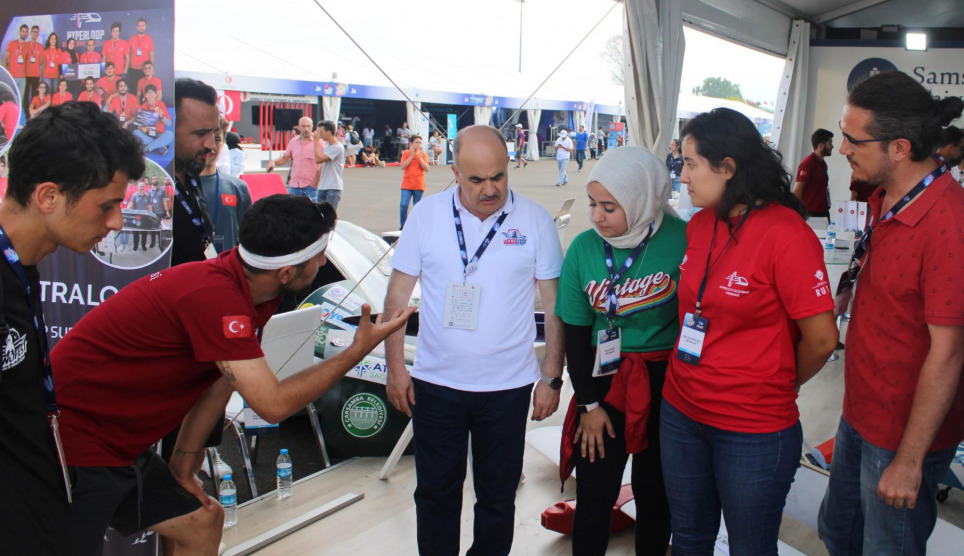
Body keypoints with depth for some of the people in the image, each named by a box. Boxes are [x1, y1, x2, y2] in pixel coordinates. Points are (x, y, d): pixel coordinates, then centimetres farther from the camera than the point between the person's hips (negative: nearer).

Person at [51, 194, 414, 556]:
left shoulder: (244, 288, -2)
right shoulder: (213, 295, -31)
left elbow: (219, 384, 7)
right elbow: (274, 404, -30)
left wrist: (183, 465, 8)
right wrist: (359, 350, -21)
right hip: (75, 444, -9)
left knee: (202, 521, 13)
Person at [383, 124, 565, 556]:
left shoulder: (534, 221, -5)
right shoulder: (427, 215, -2)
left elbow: (555, 305, 0)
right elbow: (397, 296, 3)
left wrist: (551, 378, -2)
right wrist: (395, 368, -1)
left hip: (507, 387, -1)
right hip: (435, 383, 1)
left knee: (497, 496, 14)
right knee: (435, 492, 14)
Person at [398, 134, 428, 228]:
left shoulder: (423, 154, 5)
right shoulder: (406, 153, 4)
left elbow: (426, 169, -3)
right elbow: (402, 166, -8)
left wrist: (420, 158, -13)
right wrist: (411, 156, -13)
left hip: (419, 185, 1)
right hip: (407, 184, -1)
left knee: (417, 207, 4)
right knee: (403, 205, -10)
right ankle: (402, 226, 3)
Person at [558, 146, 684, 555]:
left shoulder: (681, 240, -14)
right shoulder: (583, 248, -5)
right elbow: (576, 332, 1)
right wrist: (588, 403, 1)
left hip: (666, 383, -1)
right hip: (605, 378, 2)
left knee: (654, 492, 12)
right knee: (593, 494, 4)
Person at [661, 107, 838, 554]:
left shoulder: (785, 235, -19)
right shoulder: (699, 225, 2)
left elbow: (821, 338, -16)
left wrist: (779, 385, 0)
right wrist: (692, 375, 9)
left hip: (754, 430, -6)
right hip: (681, 413, 6)